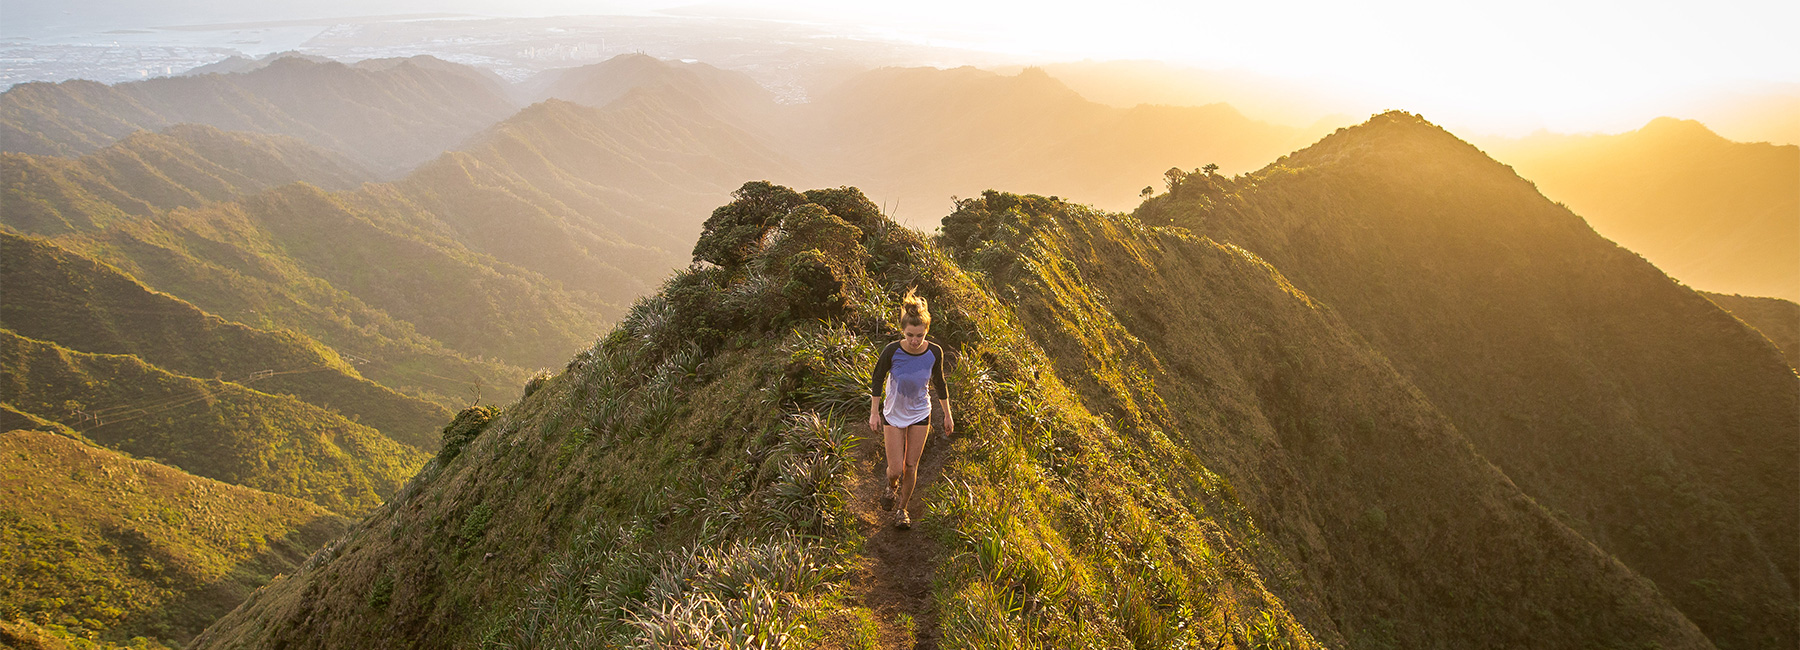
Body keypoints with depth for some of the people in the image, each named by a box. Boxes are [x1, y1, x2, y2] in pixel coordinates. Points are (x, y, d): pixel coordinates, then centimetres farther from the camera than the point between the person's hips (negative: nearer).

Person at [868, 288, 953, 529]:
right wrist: (874, 412, -4)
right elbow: (877, 378, -6)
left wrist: (947, 415, 8)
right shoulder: (892, 351, -24)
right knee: (895, 469, -1)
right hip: (893, 414, -2)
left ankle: (902, 509, 33)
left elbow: (939, 383, 0)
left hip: (920, 414, 2)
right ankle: (892, 488, 37)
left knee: (911, 466, 9)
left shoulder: (934, 352, -18)